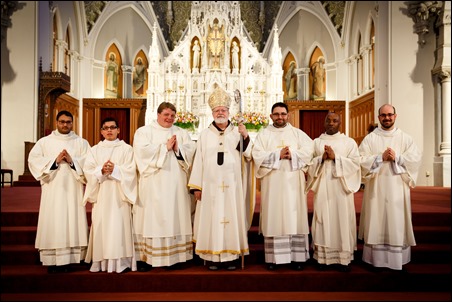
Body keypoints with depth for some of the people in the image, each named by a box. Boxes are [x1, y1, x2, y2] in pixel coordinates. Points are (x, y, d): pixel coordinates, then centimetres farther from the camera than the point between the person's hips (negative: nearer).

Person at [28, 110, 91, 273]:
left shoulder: (82, 142, 10)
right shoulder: (44, 142, 10)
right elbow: (33, 160, -2)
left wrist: (72, 160, -13)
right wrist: (55, 160, -12)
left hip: (73, 190, 0)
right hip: (52, 190, 0)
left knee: (71, 223, -1)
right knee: (52, 223, -2)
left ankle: (67, 260, 6)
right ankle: (52, 261, 6)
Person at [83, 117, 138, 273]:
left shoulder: (126, 149, 6)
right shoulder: (95, 150, 13)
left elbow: (130, 171, -4)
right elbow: (88, 171, 3)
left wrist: (115, 169, -18)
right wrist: (101, 170, -15)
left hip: (119, 193, -2)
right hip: (101, 193, 3)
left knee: (119, 225, -6)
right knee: (101, 225, 1)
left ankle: (121, 261, -2)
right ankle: (100, 261, 9)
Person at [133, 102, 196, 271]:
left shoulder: (182, 133, 16)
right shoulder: (144, 131, 7)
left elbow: (192, 151, 4)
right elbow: (143, 151, -11)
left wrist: (177, 148, -12)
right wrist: (165, 147, -9)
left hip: (176, 184, 3)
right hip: (153, 184, -3)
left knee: (175, 218, 3)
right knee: (152, 218, -3)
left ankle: (175, 256, 10)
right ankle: (146, 257, 4)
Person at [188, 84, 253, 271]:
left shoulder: (238, 133, 7)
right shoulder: (204, 134, 8)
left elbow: (249, 156, -3)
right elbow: (199, 161, 5)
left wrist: (246, 137, -18)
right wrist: (196, 186, 0)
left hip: (232, 185, 0)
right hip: (211, 185, 0)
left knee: (232, 217, 2)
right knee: (212, 218, 1)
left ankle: (231, 256, 12)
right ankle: (213, 257, 11)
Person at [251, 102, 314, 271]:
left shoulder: (298, 133, 13)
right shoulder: (263, 134, 9)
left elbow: (308, 150, -2)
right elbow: (257, 155, -5)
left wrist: (292, 154, -15)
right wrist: (278, 155, -13)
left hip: (293, 183, 1)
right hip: (272, 183, -1)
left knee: (295, 218, 1)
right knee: (273, 218, -1)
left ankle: (297, 256, 8)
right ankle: (274, 257, 5)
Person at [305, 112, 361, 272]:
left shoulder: (349, 142, 8)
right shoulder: (316, 142, 12)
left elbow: (355, 163, -3)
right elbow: (309, 164, 5)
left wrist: (335, 157, -13)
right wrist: (322, 158, -12)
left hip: (341, 187, -1)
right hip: (322, 187, 1)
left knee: (342, 220, 0)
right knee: (323, 220, 1)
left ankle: (343, 258, 9)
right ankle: (323, 257, 9)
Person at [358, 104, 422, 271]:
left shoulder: (405, 138, 8)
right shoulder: (370, 138, 4)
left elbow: (416, 157, -2)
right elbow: (362, 159, -5)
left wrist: (397, 157, -14)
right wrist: (381, 157, -15)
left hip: (397, 187, 1)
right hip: (376, 187, -1)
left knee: (397, 221, 3)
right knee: (377, 221, 1)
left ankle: (397, 259, 13)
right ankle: (377, 258, 9)